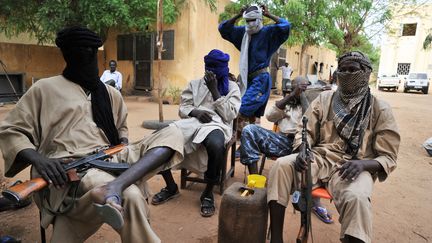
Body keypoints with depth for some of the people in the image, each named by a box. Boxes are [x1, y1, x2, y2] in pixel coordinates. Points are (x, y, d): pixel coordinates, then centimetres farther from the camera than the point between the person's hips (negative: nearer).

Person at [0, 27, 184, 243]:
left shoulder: (110, 94, 21)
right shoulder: (45, 88, 9)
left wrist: (124, 145, 8)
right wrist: (37, 158, -15)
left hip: (109, 159, 7)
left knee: (173, 133, -18)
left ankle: (116, 185, -37)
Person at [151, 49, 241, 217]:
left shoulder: (232, 87, 14)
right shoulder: (194, 84, 21)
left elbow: (230, 115, 0)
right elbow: (182, 108, 13)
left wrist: (214, 90, -4)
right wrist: (196, 111, -11)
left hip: (216, 125, -3)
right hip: (192, 122, 3)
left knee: (216, 146, -41)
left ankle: (208, 193, -14)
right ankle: (171, 187, 0)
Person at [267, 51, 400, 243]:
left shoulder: (380, 110, 4)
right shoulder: (324, 99, 10)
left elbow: (388, 158, 3)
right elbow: (306, 130, 10)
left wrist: (362, 164, -20)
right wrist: (303, 150, -14)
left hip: (354, 167, -2)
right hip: (320, 159, 3)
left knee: (356, 198, -37)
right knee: (282, 166, -25)